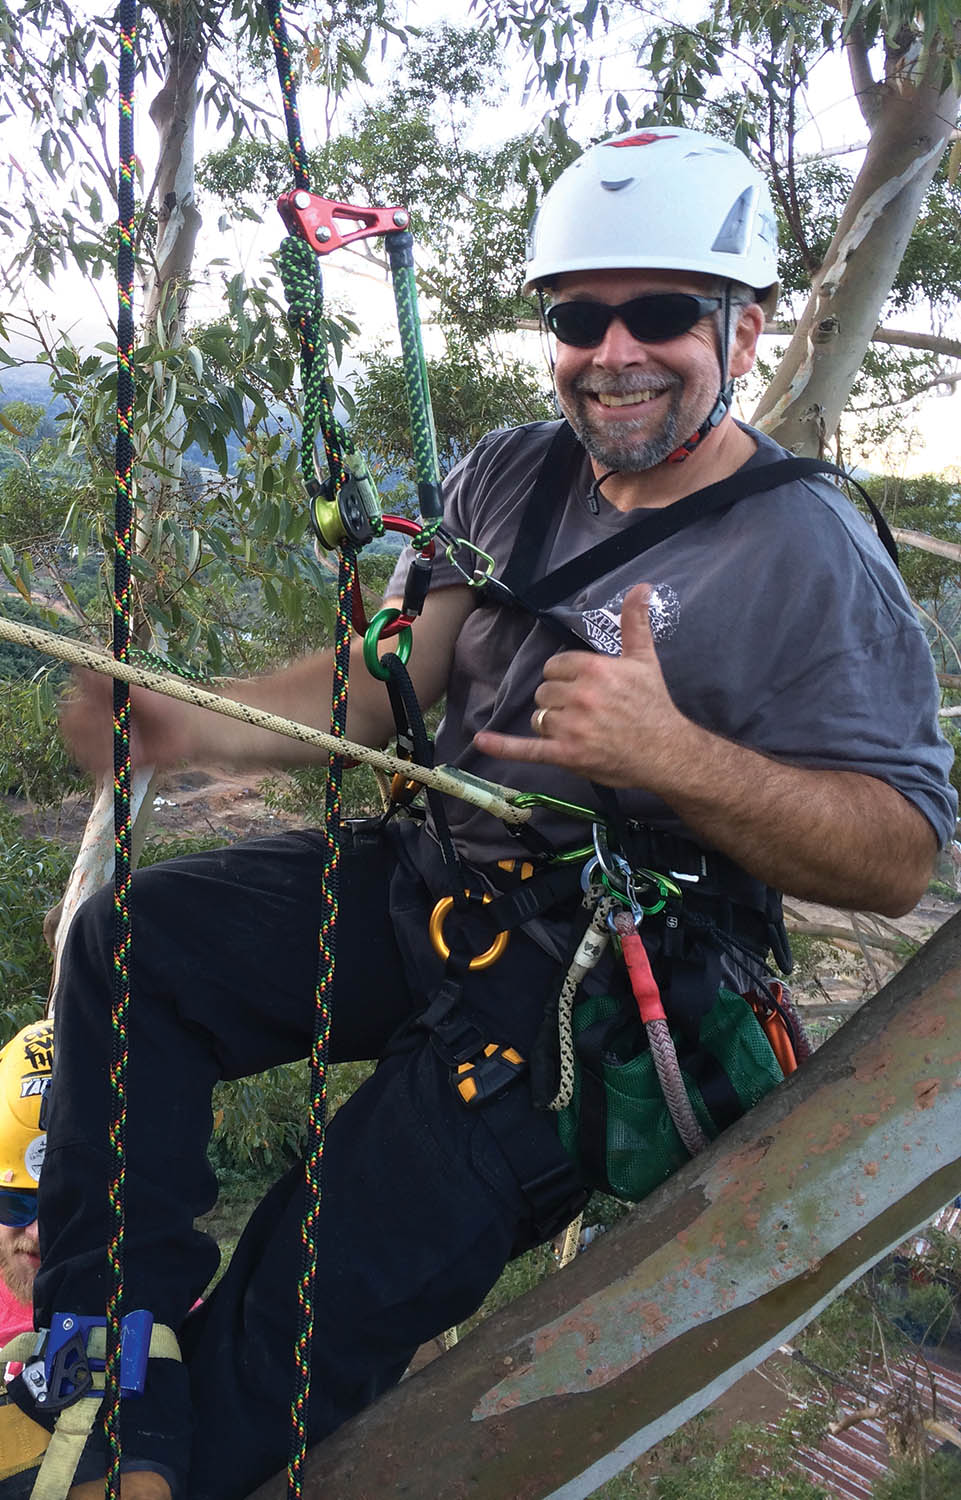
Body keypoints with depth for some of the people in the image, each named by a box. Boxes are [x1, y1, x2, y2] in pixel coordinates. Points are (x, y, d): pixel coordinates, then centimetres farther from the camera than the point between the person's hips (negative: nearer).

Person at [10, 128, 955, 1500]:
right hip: (432, 880, 7)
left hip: (600, 978, -6)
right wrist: (194, 728, -14)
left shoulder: (812, 557, -10)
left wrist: (672, 756, -30)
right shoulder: (509, 476, 8)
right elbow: (386, 677, 5)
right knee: (129, 943, -9)